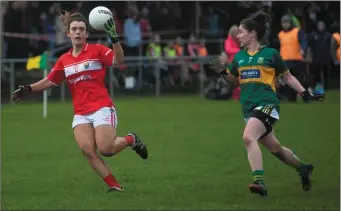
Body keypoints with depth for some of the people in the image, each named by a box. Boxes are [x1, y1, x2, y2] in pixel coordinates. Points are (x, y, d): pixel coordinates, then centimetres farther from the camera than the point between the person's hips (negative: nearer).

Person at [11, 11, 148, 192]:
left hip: (102, 108, -4)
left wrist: (114, 37, -31)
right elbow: (49, 81, 20)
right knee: (87, 150, -17)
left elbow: (119, 60, -18)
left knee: (105, 150, -17)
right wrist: (28, 89, 6)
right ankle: (115, 186, -10)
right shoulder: (64, 60, 11)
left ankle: (131, 140, 15)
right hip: (80, 113, 4)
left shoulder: (97, 50, -2)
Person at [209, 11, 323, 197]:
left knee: (248, 137, -30)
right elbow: (232, 77, 25)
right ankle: (303, 169, 40)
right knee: (274, 147, 17)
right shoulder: (239, 57, 11)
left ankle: (259, 180, -33)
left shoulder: (271, 54, -3)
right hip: (249, 108, 6)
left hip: (266, 105, -6)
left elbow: (287, 77, 6)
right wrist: (223, 71, 5)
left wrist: (305, 93, -1)